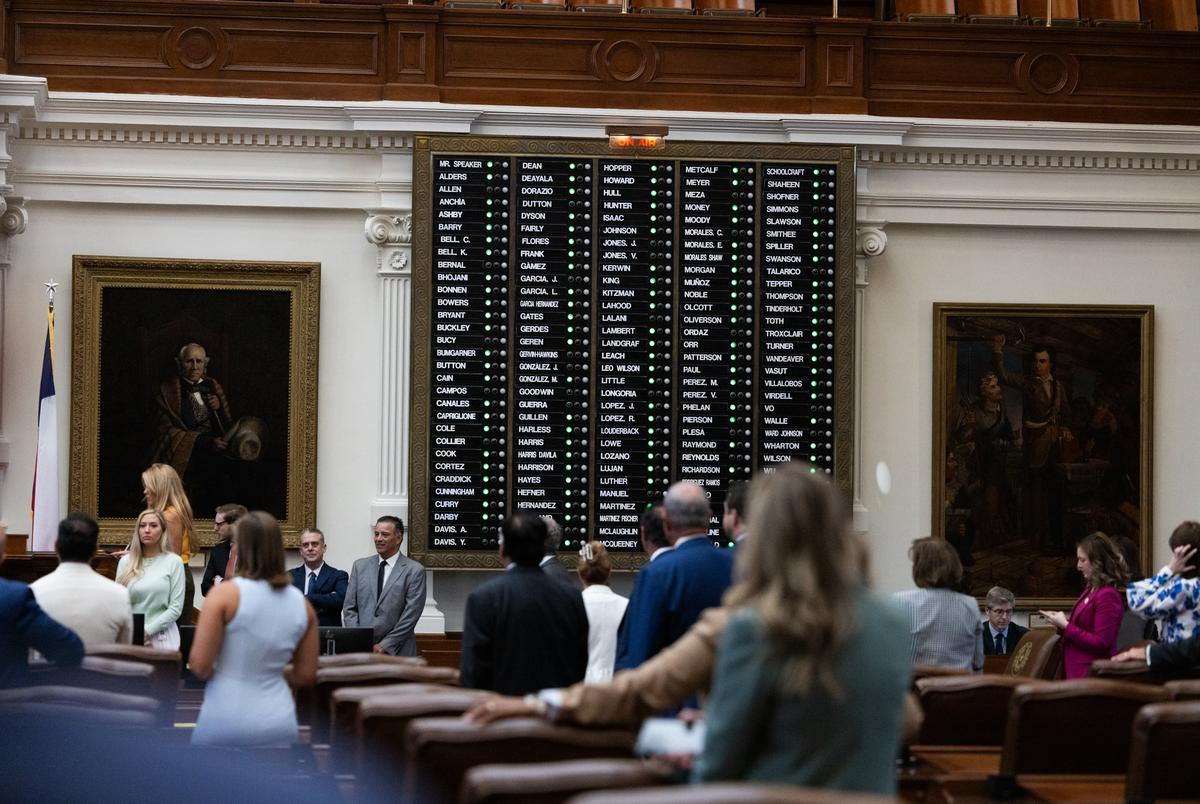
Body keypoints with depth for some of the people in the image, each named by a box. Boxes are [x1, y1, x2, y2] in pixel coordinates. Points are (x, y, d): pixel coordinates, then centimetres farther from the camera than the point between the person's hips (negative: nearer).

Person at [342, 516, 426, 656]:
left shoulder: (414, 571, -2)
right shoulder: (360, 566, 10)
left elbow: (411, 615, -6)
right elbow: (349, 608, 9)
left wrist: (385, 646, -10)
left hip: (396, 652, -3)